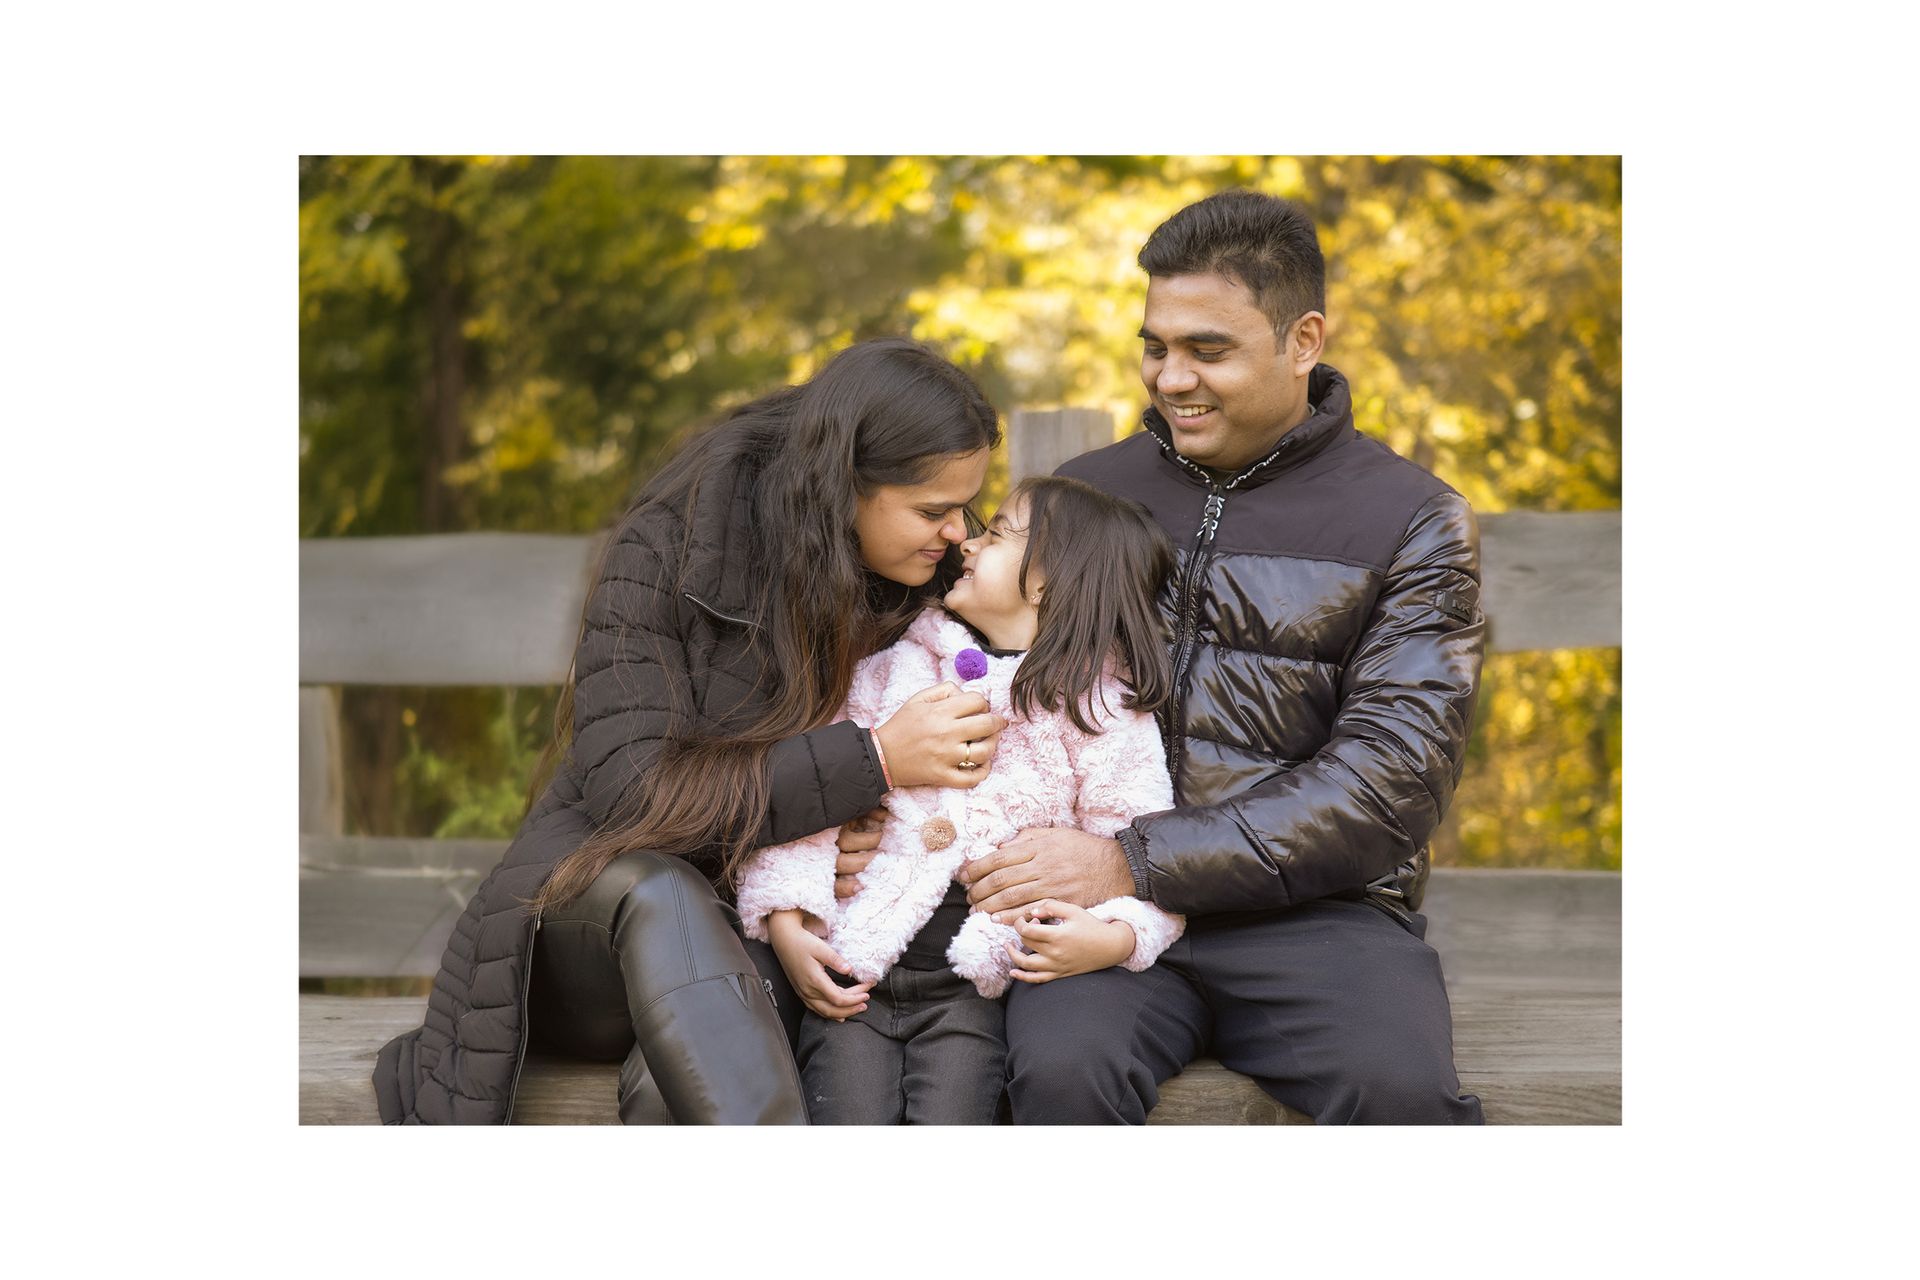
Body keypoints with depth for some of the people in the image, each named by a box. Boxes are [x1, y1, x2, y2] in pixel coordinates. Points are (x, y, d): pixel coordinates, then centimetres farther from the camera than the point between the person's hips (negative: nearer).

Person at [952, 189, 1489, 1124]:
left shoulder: (1411, 522, 4)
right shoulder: (1087, 492, 15)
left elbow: (1390, 779, -7)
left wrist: (1137, 861, -17)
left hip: (1311, 910, -2)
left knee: (1400, 1089, -32)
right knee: (1062, 1070, -31)